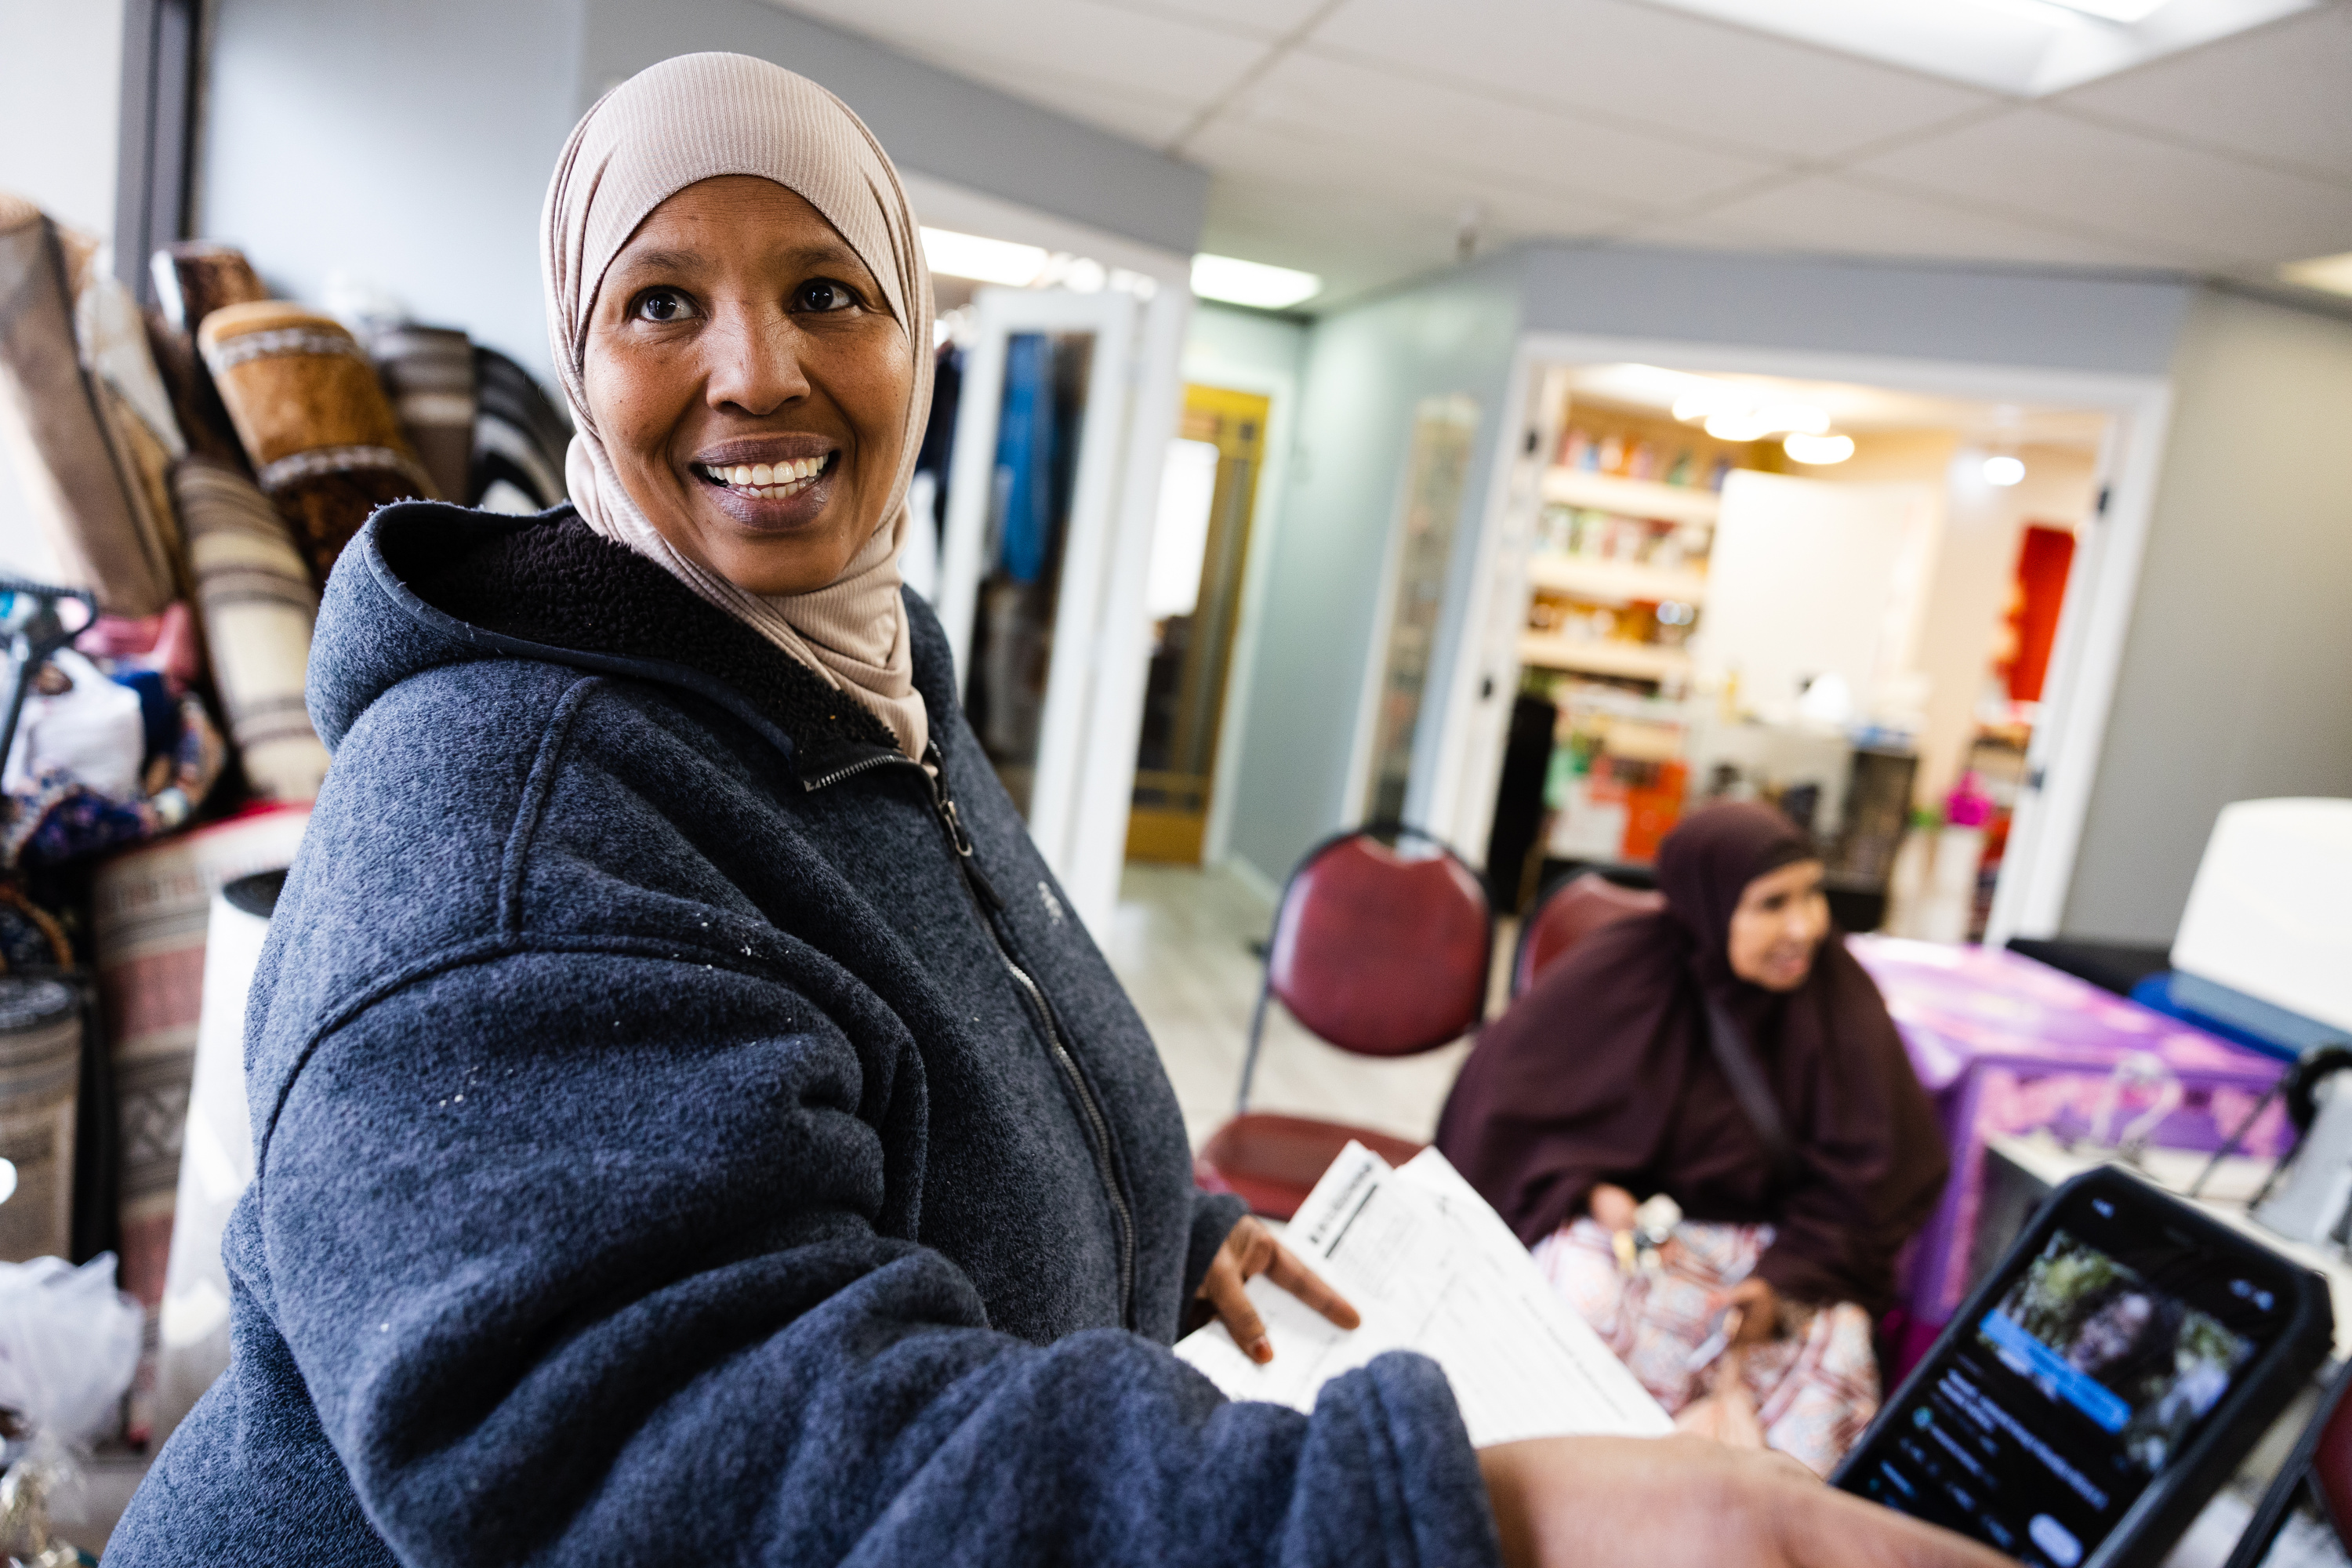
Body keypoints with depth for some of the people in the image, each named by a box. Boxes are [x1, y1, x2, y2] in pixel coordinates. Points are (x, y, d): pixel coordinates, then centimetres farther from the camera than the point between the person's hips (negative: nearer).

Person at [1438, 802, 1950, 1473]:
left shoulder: (1837, 995, -5)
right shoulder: (1620, 972, -11)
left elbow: (1865, 1172, -2)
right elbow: (1502, 1097, -5)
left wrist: (1786, 1280, -15)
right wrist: (1585, 1189, -19)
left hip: (1774, 1240, 2)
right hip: (1624, 1217, -2)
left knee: (1837, 1348, -28)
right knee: (1584, 1301, -34)